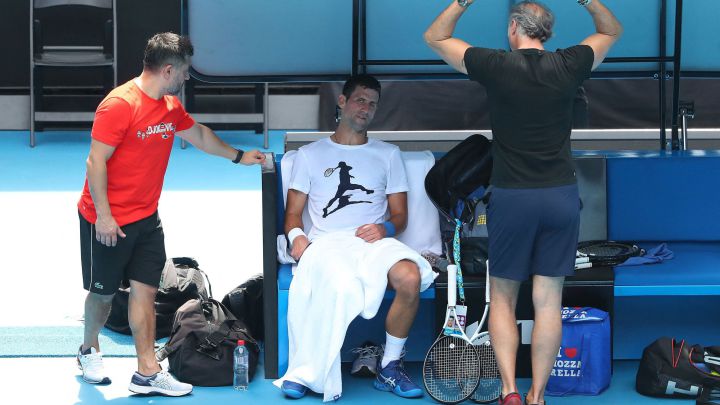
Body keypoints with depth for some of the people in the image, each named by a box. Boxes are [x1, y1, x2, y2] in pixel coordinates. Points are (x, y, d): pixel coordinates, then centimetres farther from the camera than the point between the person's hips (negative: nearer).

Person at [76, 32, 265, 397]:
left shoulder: (171, 106, 6)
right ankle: (89, 350, 33)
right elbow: (96, 162, -21)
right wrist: (103, 216, -23)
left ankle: (146, 373, 1)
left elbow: (198, 135, 26)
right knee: (103, 292, 8)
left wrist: (239, 157, 33)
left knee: (145, 289, 1)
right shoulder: (119, 105, -21)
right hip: (108, 222, -7)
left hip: (145, 217, 7)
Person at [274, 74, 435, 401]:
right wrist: (296, 235, -7)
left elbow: (399, 214, 17)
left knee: (410, 277, -34)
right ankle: (304, 373, -27)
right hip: (326, 242, -2)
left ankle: (389, 368, -17)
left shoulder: (388, 154, 23)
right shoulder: (310, 155, 20)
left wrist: (386, 228, -7)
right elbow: (293, 212, 17)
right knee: (336, 285, -41)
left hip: (374, 240, 2)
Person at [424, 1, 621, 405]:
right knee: (548, 302, 5)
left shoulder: (496, 66, -6)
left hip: (512, 199, -2)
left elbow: (436, 36, 9)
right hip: (562, 197, 2)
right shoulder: (569, 66, 0)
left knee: (503, 299, 10)